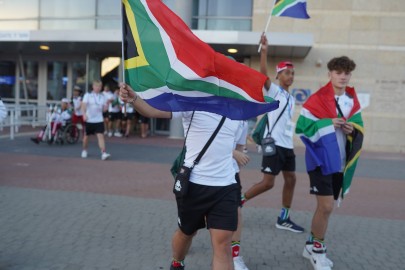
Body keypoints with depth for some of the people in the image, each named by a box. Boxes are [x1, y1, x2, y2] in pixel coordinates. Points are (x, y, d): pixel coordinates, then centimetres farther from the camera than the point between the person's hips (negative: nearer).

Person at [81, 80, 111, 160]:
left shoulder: (102, 97, 8)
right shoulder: (88, 95, -2)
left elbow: (104, 109, 10)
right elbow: (83, 106, -10)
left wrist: (107, 104, -9)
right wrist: (84, 114, -27)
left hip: (99, 120, 1)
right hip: (89, 120, -1)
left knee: (101, 136, -11)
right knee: (86, 136, 13)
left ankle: (103, 153, -18)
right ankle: (84, 150, 35)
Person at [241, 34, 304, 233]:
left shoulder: (291, 98, 17)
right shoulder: (273, 91, -5)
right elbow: (263, 74, -23)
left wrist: (289, 141, 20)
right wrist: (264, 51, -34)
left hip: (288, 145, 8)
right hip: (274, 144, -8)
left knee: (291, 179, 9)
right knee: (268, 182, -8)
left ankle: (284, 219, 19)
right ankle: (239, 200, 11)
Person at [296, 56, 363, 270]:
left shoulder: (352, 101, 9)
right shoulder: (317, 99, -10)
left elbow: (359, 127, 17)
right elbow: (302, 127, -11)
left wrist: (352, 129, -6)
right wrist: (328, 123, -21)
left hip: (339, 162, 6)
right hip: (321, 160, -6)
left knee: (325, 206, 14)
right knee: (326, 206, -9)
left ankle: (312, 246, 30)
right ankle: (317, 248, 13)